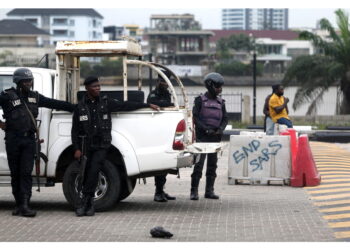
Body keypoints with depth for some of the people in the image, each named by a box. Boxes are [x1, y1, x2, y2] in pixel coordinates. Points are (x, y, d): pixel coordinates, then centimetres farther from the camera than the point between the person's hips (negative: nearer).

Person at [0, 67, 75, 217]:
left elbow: (54, 104, 16)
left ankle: (25, 206, -10)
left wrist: (75, 108, 15)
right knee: (15, 173, 5)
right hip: (13, 139, -3)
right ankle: (18, 204, 15)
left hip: (29, 139, 3)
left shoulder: (34, 97, 12)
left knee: (26, 173, -6)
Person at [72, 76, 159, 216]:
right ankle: (89, 205, 12)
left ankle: (84, 203, -15)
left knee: (93, 171, -16)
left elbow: (125, 106, 10)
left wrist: (147, 105, 11)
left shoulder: (106, 102, 6)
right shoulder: (80, 107, 3)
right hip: (87, 146, 1)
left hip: (102, 145, -1)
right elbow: (75, 130, 4)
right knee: (87, 174, 1)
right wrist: (77, 149, -3)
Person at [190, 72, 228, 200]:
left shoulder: (220, 102, 13)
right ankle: (194, 191, -6)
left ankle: (209, 191, 13)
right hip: (202, 137, -5)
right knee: (199, 164, -8)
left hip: (215, 137, 5)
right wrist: (206, 129, -17)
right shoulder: (200, 100, 0)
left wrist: (220, 129, -7)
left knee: (212, 165, 7)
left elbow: (225, 119, 12)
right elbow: (195, 117, -6)